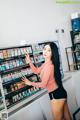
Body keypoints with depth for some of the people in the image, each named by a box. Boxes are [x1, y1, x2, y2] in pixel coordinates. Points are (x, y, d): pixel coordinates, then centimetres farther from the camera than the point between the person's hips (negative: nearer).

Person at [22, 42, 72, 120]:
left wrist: (30, 83, -5)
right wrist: (29, 62, 9)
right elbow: (36, 71, 23)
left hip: (56, 95, -10)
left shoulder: (49, 65, -23)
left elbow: (43, 84, -20)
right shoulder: (46, 63, 8)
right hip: (60, 93, 10)